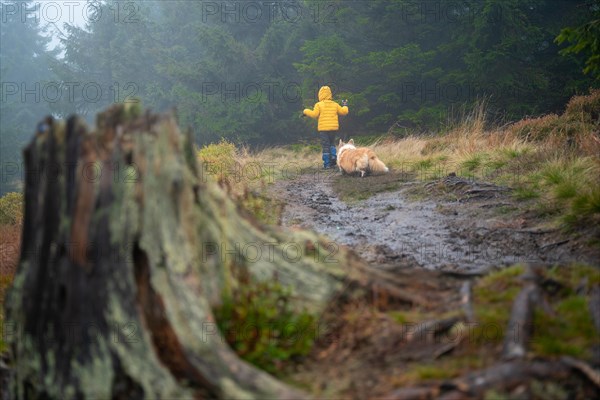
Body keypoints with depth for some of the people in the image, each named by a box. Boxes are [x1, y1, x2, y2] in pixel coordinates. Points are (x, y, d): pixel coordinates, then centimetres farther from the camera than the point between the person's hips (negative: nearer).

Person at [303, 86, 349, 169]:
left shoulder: (319, 105, -6)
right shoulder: (335, 105, 5)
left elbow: (314, 114, -13)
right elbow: (343, 112, 9)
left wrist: (306, 111, 1)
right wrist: (345, 106, 29)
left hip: (323, 128, -3)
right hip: (333, 128, 3)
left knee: (325, 146, 1)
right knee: (332, 144, 20)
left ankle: (326, 163, -2)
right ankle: (333, 158, 2)